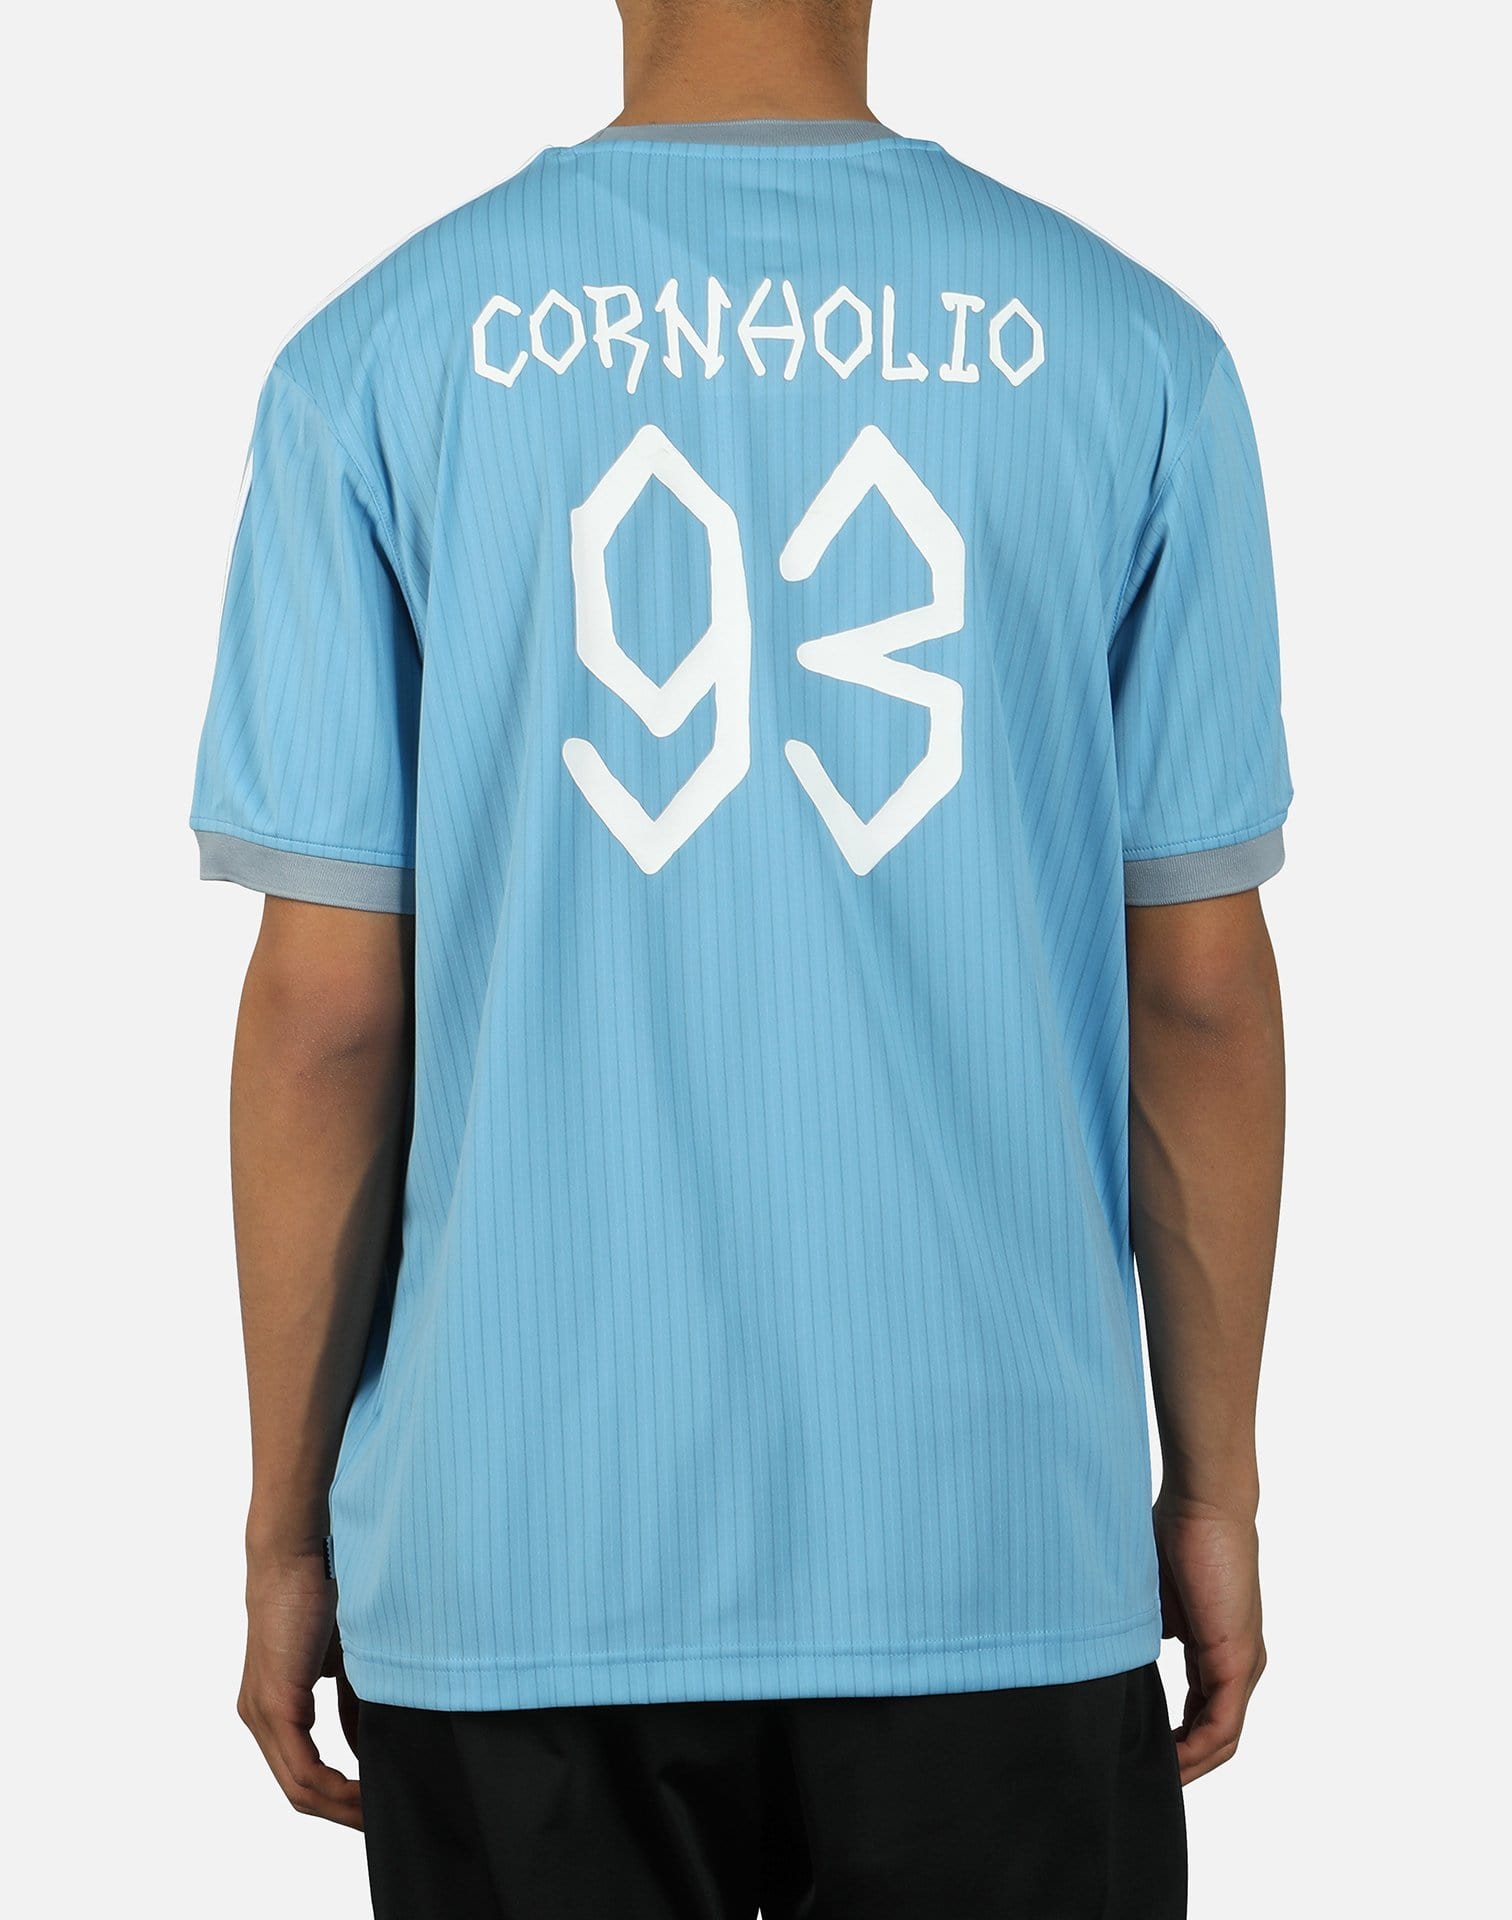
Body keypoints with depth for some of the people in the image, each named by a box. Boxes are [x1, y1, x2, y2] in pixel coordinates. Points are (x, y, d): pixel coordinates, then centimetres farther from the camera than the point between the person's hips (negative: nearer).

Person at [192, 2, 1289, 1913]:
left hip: (512, 1562, 0)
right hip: (1001, 1557, 0)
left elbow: (323, 1007, -4)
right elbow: (1200, 987, -1)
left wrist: (286, 1528, 6)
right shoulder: (1134, 350, -2)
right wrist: (1214, 1493, 10)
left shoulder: (376, 359, -4)